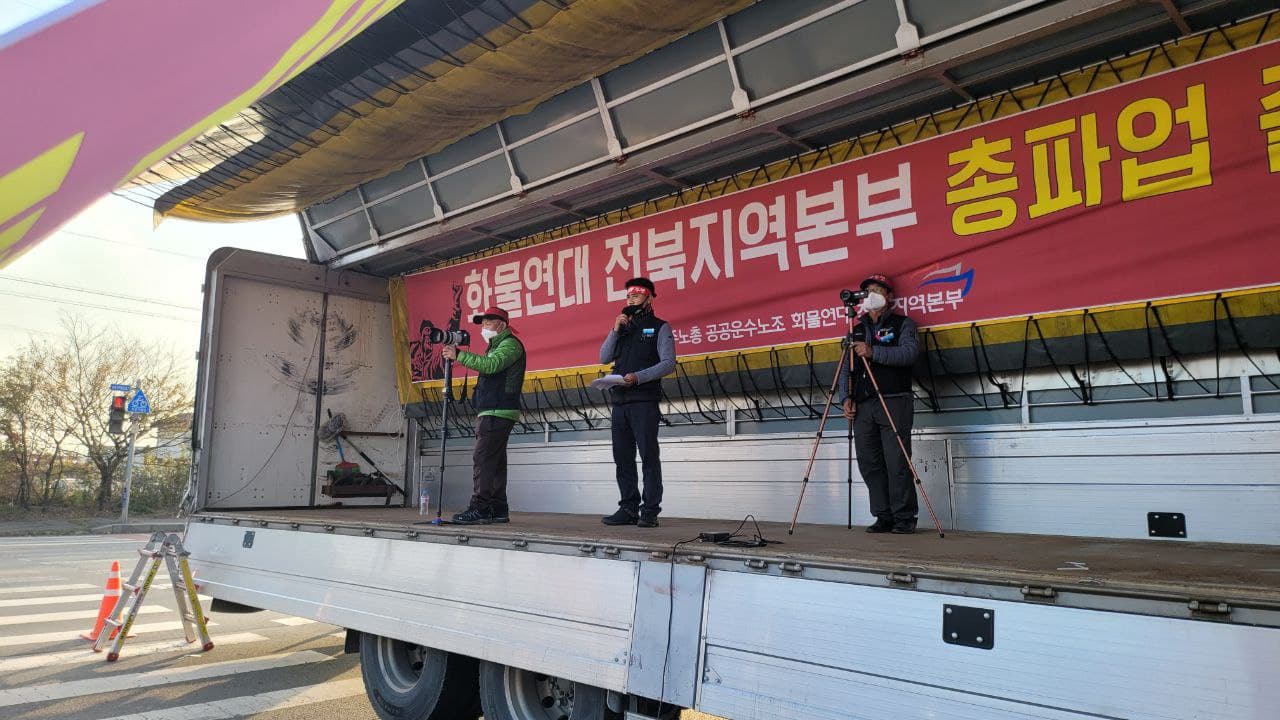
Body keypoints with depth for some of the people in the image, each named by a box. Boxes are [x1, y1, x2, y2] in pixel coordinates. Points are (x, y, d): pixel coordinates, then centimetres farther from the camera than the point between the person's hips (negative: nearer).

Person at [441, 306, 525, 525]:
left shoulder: (510, 344, -6)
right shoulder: (496, 345, 27)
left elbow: (491, 365, -23)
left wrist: (459, 355, -21)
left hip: (498, 412, -10)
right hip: (492, 412, 10)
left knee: (483, 459, -15)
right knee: (495, 461, 9)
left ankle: (479, 509, -17)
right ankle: (498, 509, 12)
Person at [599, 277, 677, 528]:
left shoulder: (659, 327, 5)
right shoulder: (623, 327, 22)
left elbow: (668, 364, -7)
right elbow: (604, 358, 13)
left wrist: (638, 377, -18)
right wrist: (615, 330, 2)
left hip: (644, 401, -6)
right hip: (620, 402, 6)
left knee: (649, 456, -7)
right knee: (623, 458, 6)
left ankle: (650, 511, -5)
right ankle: (628, 509, 11)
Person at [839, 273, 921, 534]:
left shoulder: (904, 324, 9)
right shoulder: (857, 330, 24)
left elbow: (910, 353, -9)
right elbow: (847, 368, 20)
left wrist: (873, 352, -18)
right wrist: (846, 397, 5)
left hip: (894, 402, -5)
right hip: (862, 406, 5)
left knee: (897, 463, -8)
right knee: (869, 463, 2)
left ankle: (905, 518, -1)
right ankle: (884, 517, 9)